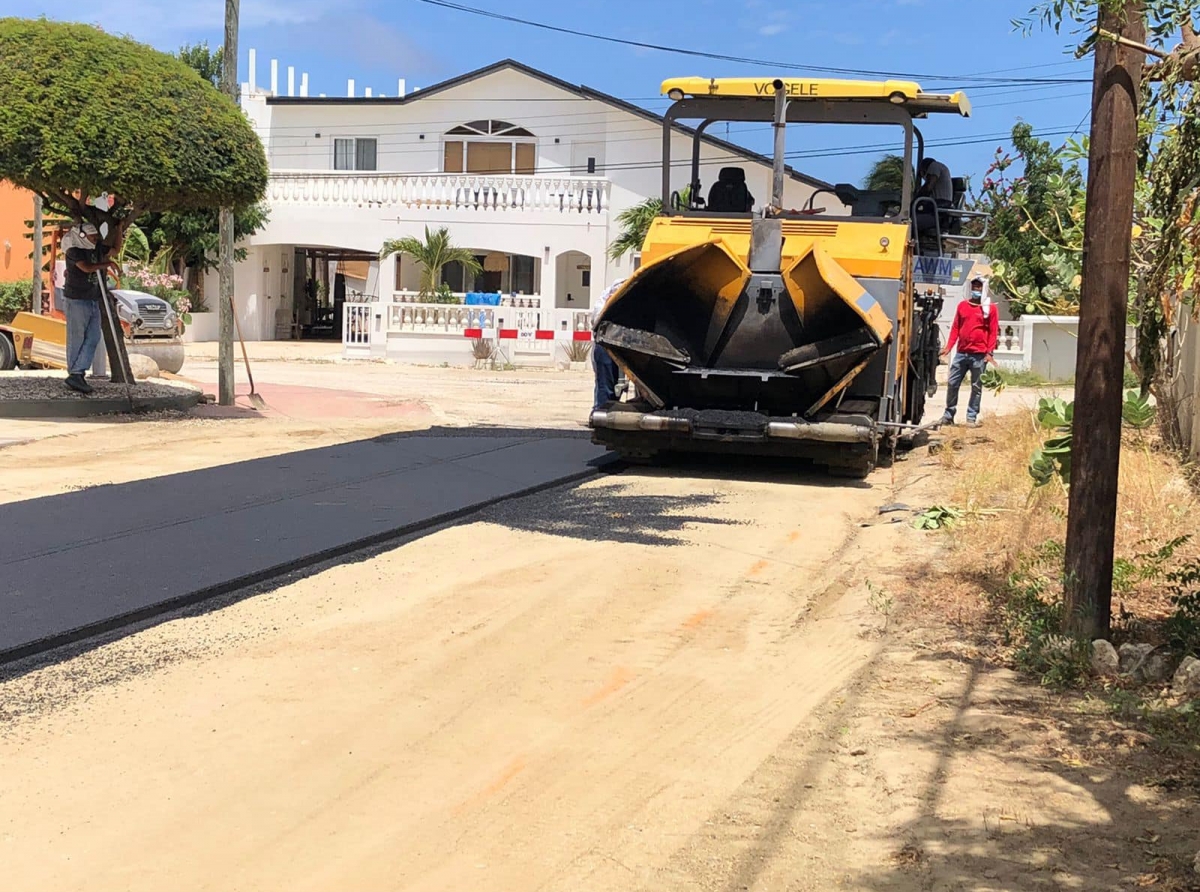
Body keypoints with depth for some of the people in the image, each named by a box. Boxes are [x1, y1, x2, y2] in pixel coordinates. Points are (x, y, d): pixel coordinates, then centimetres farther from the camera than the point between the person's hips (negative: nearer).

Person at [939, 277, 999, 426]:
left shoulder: (990, 308, 1)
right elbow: (955, 328, 11)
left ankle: (972, 417, 7)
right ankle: (949, 414, 10)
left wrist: (990, 352, -10)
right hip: (961, 353, 3)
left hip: (979, 355, -3)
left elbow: (993, 331, -2)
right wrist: (948, 347, 1)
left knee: (976, 387, 3)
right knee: (952, 384, 2)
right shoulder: (962, 306, 11)